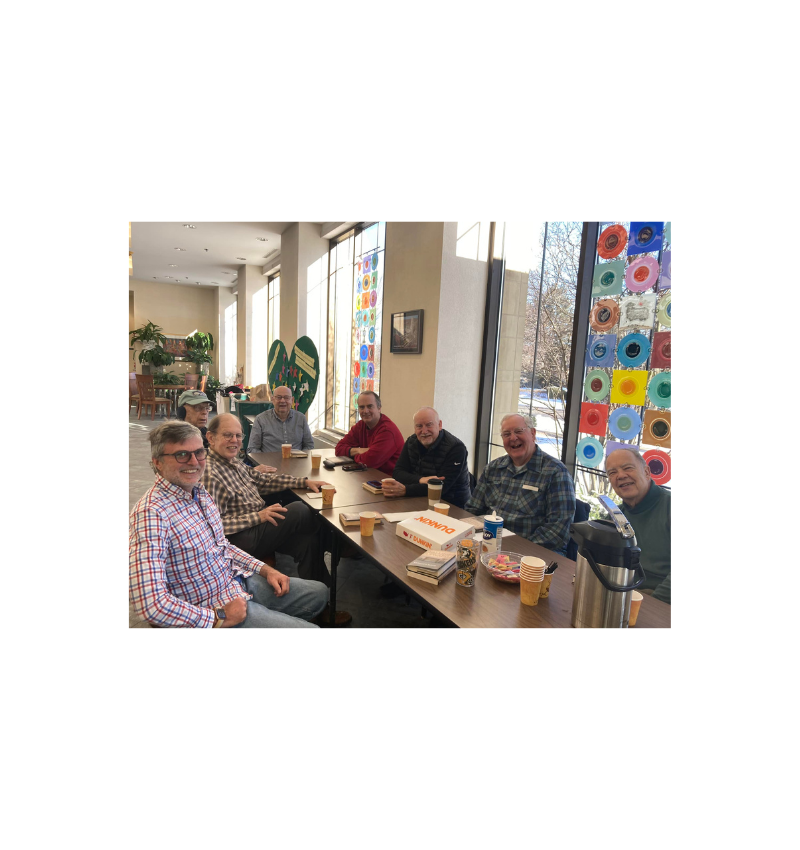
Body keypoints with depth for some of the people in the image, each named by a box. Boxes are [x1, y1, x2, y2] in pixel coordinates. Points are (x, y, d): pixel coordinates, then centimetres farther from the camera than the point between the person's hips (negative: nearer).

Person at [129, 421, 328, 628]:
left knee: (319, 592, 16)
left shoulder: (199, 492, 2)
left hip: (240, 581, 9)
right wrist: (219, 618, -22)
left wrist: (266, 569, 4)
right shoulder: (151, 514, -26)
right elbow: (149, 603, -32)